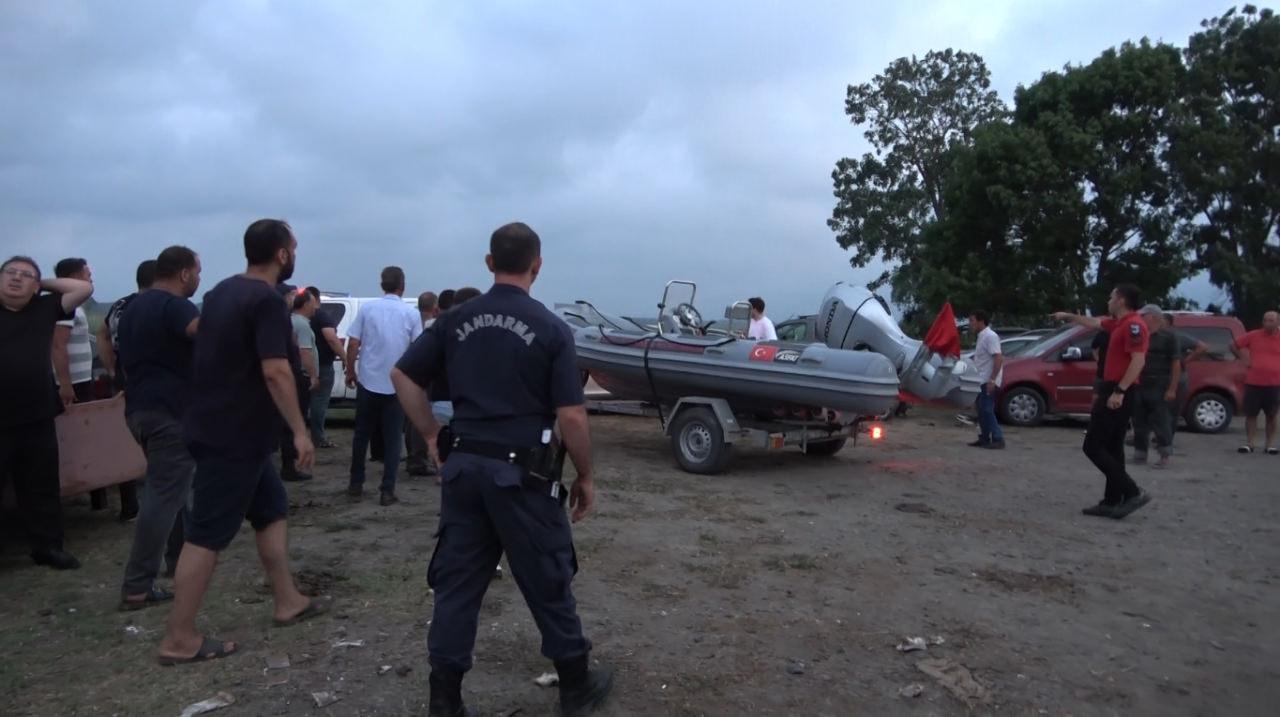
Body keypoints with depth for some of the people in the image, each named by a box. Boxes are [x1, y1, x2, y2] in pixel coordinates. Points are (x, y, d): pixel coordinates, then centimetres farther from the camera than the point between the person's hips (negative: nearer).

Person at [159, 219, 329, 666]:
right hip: (234, 435, -10)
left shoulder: (224, 290, 12)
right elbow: (275, 371, -24)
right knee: (207, 535, -3)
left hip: (217, 425, 10)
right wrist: (300, 431, -19)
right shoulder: (267, 300, -17)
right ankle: (178, 640, 5)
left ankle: (288, 602, 26)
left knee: (272, 510, 17)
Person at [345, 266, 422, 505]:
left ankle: (356, 484, 24)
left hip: (368, 382, 1)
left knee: (362, 434, 15)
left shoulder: (367, 308, 0)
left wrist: (350, 371, 11)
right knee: (392, 439, 5)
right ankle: (387, 491, 3)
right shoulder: (411, 314, -2)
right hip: (397, 385, -1)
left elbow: (352, 344, -2)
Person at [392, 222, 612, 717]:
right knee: (547, 582, 10)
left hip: (465, 466, 4)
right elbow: (571, 416, -12)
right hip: (522, 472, -4)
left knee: (456, 584, 12)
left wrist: (432, 436, 12)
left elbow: (403, 376, 7)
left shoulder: (456, 319, 4)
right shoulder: (550, 328, -9)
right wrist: (585, 477, -1)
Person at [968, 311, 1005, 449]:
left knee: (987, 410, -11)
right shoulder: (982, 336, 15)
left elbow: (999, 358, -22)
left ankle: (998, 439, -8)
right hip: (982, 380, 10)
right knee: (982, 411, 12)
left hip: (988, 381, -10)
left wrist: (992, 380, -26)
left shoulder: (990, 336, -15)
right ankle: (984, 438, 18)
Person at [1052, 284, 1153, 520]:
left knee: (1093, 446, -9)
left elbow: (1138, 360, -24)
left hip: (1118, 394, -10)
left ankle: (1132, 492, -10)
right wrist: (1069, 316, 45)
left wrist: (1119, 391, -27)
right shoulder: (1119, 323, 15)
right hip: (1114, 391, 10)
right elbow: (1094, 322, 34)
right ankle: (1112, 502, 13)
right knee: (1112, 448, 11)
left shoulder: (1133, 324, -15)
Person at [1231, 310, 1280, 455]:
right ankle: (1249, 443, 9)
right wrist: (1244, 359, 1)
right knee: (1251, 414, 3)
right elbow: (1234, 346, 11)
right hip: (1253, 382, 0)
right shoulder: (1253, 336, 1)